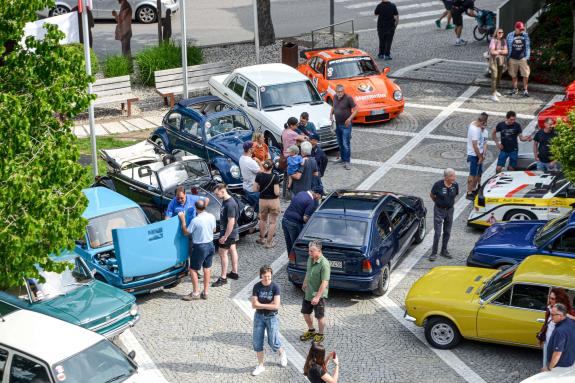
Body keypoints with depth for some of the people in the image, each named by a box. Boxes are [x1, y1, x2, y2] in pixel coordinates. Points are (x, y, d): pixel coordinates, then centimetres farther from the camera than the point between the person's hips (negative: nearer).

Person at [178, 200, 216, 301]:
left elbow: (186, 232, -12)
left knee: (193, 269, 6)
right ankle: (205, 292, 20)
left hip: (199, 247, -6)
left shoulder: (195, 220, -23)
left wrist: (183, 219, -7)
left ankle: (195, 293, 8)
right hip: (210, 245, 6)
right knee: (207, 268, 14)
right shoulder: (212, 217, -5)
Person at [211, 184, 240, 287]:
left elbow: (231, 222, -28)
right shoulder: (225, 201, 4)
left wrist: (225, 236, -25)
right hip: (232, 232, 10)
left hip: (228, 232, -10)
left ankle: (223, 278, 1)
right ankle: (234, 272, 31)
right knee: (232, 250, 18)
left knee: (222, 253, -4)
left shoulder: (230, 204, -27)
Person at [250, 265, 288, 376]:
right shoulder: (257, 287, -7)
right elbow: (254, 305, -11)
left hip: (272, 317, -3)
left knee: (273, 342, 1)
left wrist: (261, 304, -14)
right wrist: (268, 304, -15)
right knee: (257, 342, 5)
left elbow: (276, 306, -20)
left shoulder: (275, 287, -13)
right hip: (259, 316, 3)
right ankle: (260, 366, 20)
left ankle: (282, 353, 35)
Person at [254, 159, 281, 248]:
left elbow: (255, 189, -4)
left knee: (263, 220, 25)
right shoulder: (275, 177, -18)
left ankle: (262, 239, 38)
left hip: (262, 201, 4)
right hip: (273, 201, -3)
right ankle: (269, 243, 10)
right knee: (272, 222, 9)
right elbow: (276, 192, -20)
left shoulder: (259, 176, -9)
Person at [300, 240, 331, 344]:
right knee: (305, 312, 19)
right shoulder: (310, 258, -3)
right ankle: (311, 331, 41)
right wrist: (304, 283, 28)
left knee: (320, 316, 9)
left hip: (318, 294, -8)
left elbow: (325, 283, -27)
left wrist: (317, 297, -28)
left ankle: (320, 335, 30)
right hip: (308, 292, 8)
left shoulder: (324, 264, -27)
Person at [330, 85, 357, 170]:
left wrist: (350, 118, -24)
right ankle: (343, 158, 31)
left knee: (346, 144, -8)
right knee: (340, 143, 17)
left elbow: (356, 109, -14)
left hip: (346, 125, -7)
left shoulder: (348, 98, -16)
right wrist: (331, 113, 4)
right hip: (337, 124, 7)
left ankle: (347, 162, -3)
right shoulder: (335, 97, 4)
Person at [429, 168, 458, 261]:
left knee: (447, 232, 13)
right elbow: (431, 195, -2)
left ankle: (444, 251, 28)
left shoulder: (455, 185, -11)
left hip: (449, 210, 4)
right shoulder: (438, 185, -20)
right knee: (437, 233, -4)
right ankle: (434, 253, 5)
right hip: (439, 210, -4)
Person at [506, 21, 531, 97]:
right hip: (513, 59, 0)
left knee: (526, 75, -4)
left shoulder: (525, 35, 3)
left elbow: (528, 47, 7)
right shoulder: (510, 36, 1)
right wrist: (507, 59, 7)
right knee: (513, 75, 8)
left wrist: (527, 58, 2)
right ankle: (515, 89, 23)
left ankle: (525, 90, 7)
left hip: (523, 58, 0)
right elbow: (508, 47, 7)